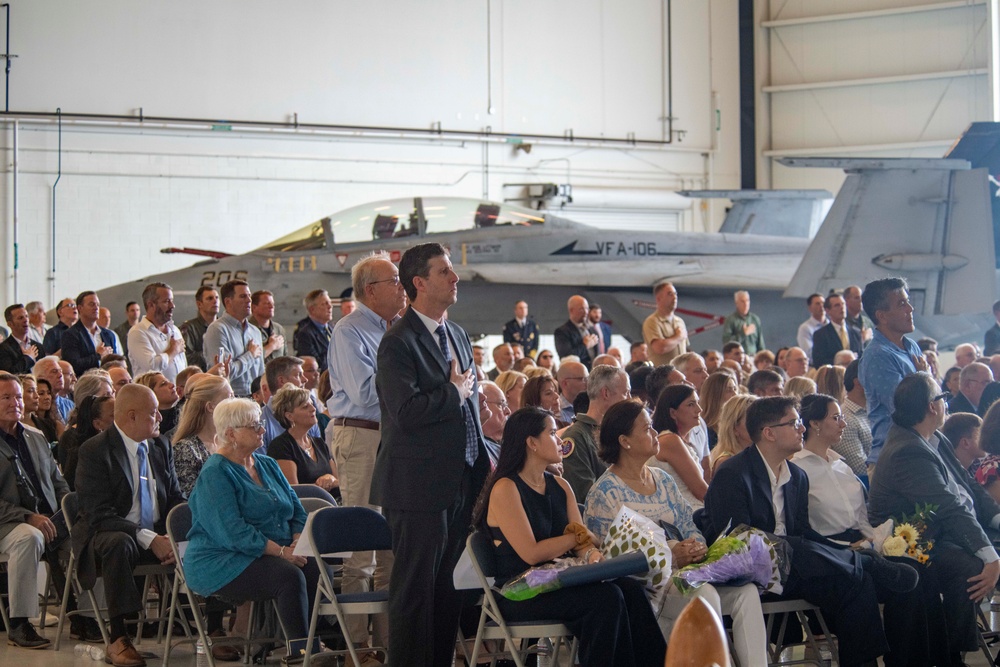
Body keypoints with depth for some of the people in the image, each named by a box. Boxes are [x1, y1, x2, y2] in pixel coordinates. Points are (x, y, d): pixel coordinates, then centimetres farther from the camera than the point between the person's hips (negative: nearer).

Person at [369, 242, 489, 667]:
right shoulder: (399, 342, -14)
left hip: (460, 483, 8)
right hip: (419, 487, -8)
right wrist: (453, 392, -13)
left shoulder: (457, 335, 15)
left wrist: (483, 460, 15)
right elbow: (406, 412, -25)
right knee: (415, 588, -1)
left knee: (448, 587, 14)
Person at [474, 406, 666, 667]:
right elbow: (531, 554, -16)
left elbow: (582, 543, 8)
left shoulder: (560, 486, 15)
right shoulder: (505, 489, -9)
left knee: (630, 588, -19)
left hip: (556, 584, 7)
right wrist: (578, 537, -4)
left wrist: (591, 554, -16)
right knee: (607, 597, -28)